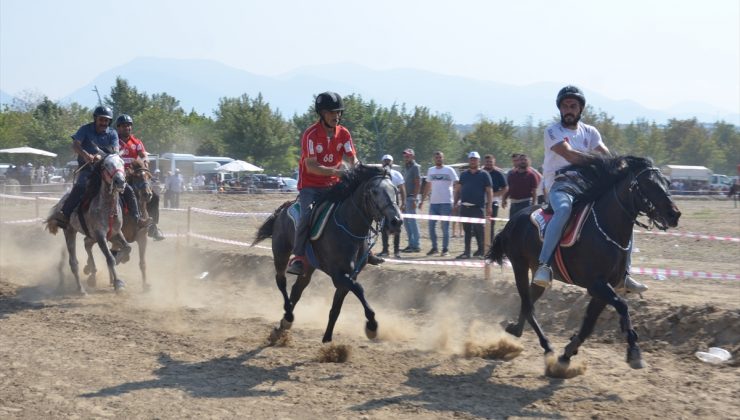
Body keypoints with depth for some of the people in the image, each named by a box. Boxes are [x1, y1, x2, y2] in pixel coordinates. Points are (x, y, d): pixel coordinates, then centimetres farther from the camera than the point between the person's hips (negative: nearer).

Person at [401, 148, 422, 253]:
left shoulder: (415, 167, -8)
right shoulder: (406, 168, 18)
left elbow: (418, 183, -14)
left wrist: (414, 198, -20)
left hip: (411, 197, -9)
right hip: (406, 197, 9)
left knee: (412, 221, -8)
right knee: (406, 221, 10)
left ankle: (416, 245, -6)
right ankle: (411, 244, 16)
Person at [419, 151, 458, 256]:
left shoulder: (449, 170, -2)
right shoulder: (431, 170, 12)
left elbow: (456, 185, -5)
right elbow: (427, 186, 18)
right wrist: (422, 200, 14)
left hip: (446, 202, -5)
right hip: (433, 202, 5)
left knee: (445, 227, 0)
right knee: (431, 226, 4)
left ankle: (445, 249, 7)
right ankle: (434, 248, 15)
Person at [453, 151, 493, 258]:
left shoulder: (484, 174, 2)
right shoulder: (464, 174, 15)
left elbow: (489, 191, -2)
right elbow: (458, 189, 18)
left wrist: (489, 206, -11)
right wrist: (456, 202, 8)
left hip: (478, 207, -4)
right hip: (464, 207, 4)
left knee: (479, 229, -7)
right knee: (467, 230, 7)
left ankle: (481, 250, 4)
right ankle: (467, 252, 10)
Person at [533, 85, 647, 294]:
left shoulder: (590, 132, 16)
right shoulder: (553, 131, 0)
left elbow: (606, 155, 2)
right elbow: (570, 155, -17)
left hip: (585, 185, 6)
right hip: (560, 184, -6)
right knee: (564, 208, -39)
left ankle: (623, 275, 3)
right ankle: (543, 265, -44)